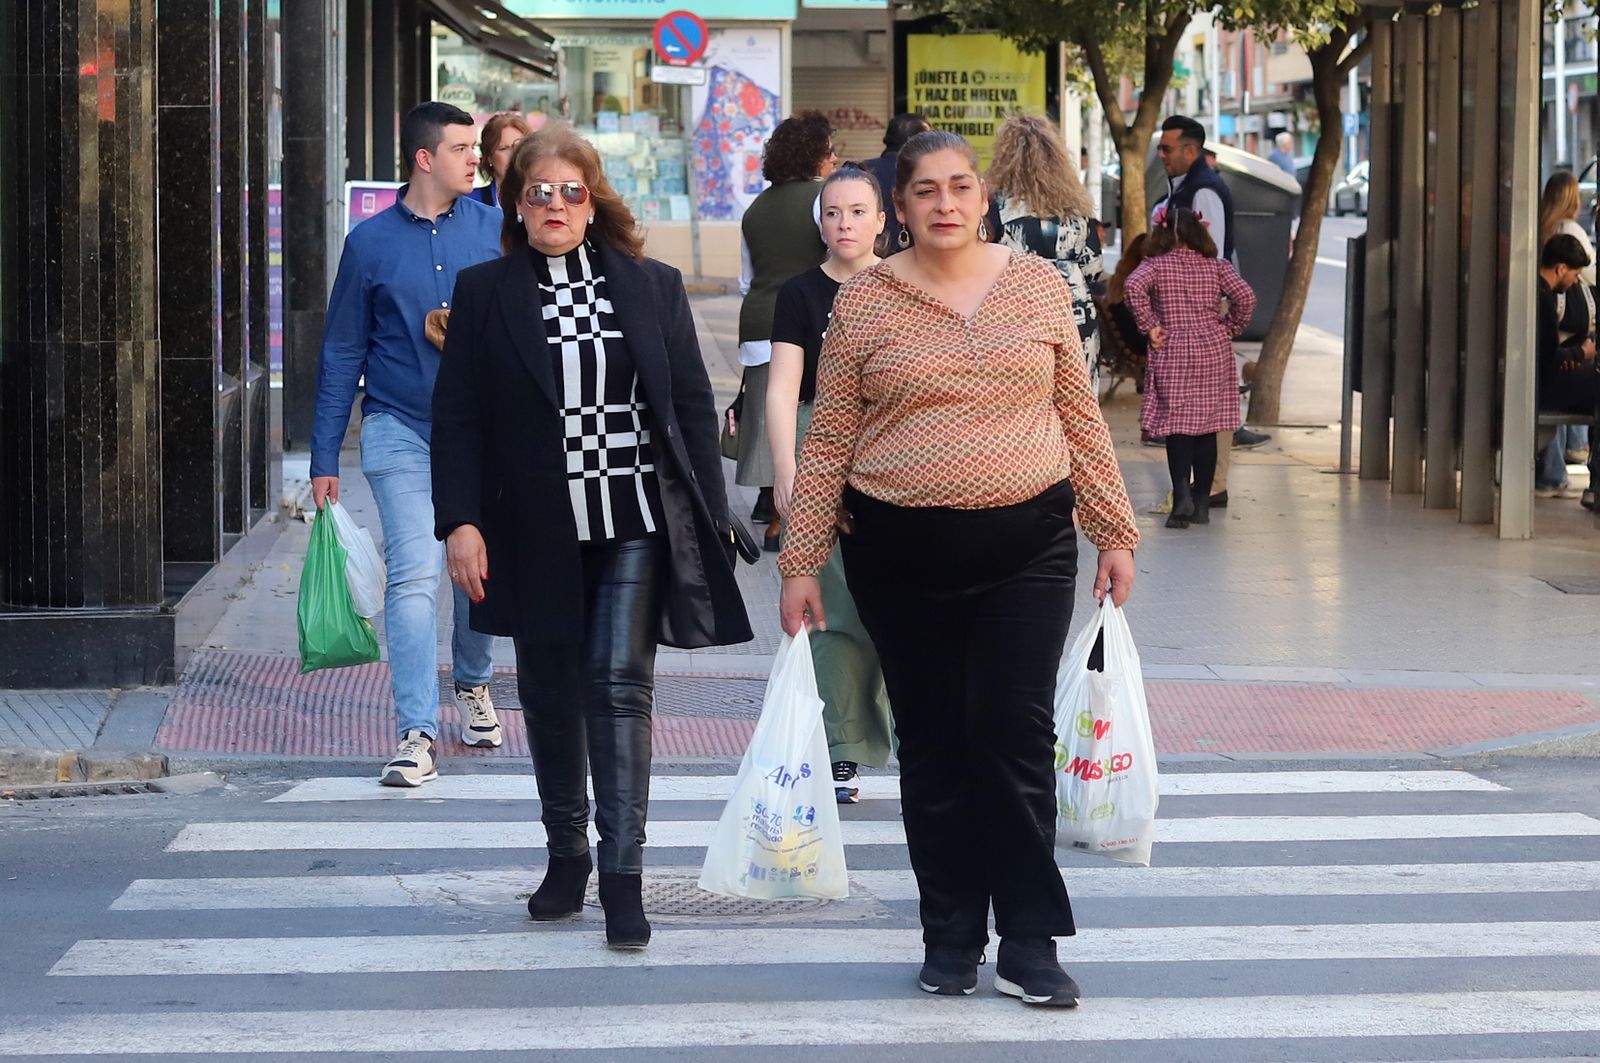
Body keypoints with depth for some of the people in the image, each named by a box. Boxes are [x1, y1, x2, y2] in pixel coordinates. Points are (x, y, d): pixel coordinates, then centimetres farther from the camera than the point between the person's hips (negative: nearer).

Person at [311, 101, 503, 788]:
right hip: (399, 430, -2)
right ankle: (418, 734, -12)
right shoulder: (371, 242, 1)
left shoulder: (495, 229, 3)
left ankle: (472, 684, 38)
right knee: (414, 577, -12)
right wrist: (324, 459, 5)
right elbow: (342, 356, 6)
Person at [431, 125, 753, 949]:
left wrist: (710, 520, 2)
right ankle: (566, 854, 26)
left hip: (637, 524, -1)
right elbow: (457, 417, 1)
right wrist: (461, 520, -9)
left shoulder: (652, 288, 6)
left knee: (621, 686, -8)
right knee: (549, 691, 10)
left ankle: (623, 874, -9)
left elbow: (694, 408, 7)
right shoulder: (484, 294, 3)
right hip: (536, 532, 1)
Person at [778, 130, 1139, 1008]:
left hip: (1026, 546, 0)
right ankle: (950, 937, 17)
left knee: (1016, 737, -5)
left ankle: (1029, 946, 1)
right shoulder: (864, 303, 1)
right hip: (902, 555, 0)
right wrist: (800, 562, 1)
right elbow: (828, 443, 3)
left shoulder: (1038, 285, 5)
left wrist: (1114, 532, 8)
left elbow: (1080, 417, 9)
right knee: (932, 743, 7)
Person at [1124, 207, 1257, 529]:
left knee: (1176, 424, 0)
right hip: (1214, 352, 2)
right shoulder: (1216, 267, 3)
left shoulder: (1155, 265, -3)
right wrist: (1228, 330, 6)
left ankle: (1182, 494, -19)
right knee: (1207, 427, 8)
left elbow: (1133, 287, -22)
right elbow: (1246, 297, -7)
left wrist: (1148, 326, -12)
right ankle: (1202, 504, 11)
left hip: (1172, 354, -2)